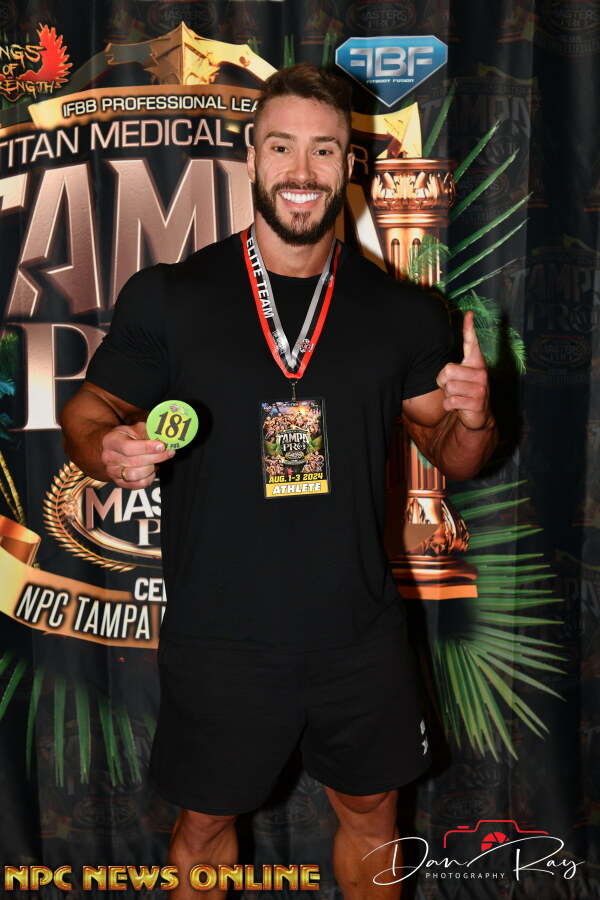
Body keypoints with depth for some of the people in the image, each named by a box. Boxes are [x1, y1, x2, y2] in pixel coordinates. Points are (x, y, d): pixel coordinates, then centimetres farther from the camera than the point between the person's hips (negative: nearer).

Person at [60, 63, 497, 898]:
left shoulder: (405, 312, -1)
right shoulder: (166, 297, -7)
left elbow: (455, 456, 7)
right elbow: (88, 409, 2)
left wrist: (473, 416, -16)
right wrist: (109, 451, -20)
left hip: (361, 635, 2)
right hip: (219, 639, -1)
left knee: (371, 812, 22)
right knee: (205, 822, 20)